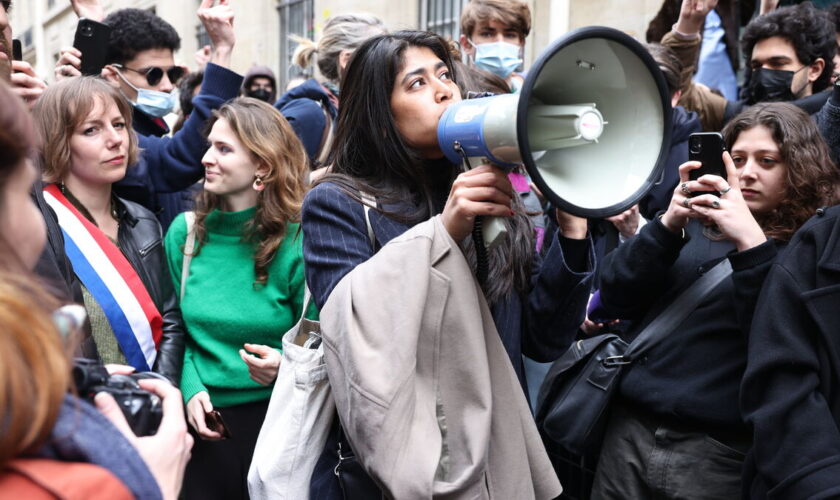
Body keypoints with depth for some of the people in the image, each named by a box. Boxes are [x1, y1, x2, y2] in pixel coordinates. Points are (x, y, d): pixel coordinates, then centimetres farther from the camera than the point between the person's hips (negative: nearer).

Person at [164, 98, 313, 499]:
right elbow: (177, 330, 9)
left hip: (278, 418, -3)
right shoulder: (184, 233, 2)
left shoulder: (297, 241, -9)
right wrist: (191, 389, -6)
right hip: (205, 420, 3)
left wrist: (285, 364, -23)